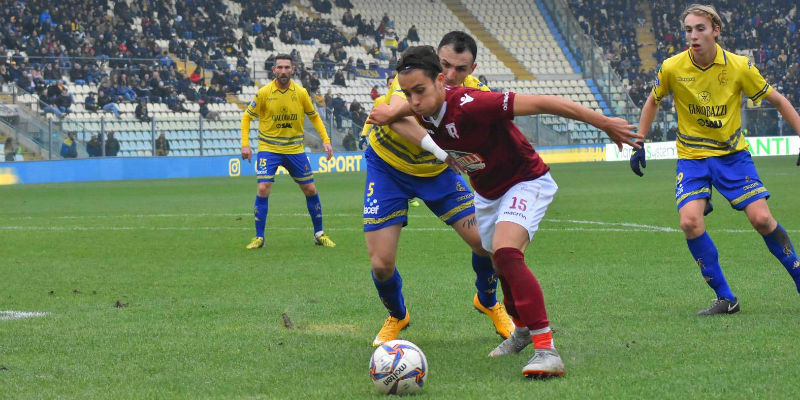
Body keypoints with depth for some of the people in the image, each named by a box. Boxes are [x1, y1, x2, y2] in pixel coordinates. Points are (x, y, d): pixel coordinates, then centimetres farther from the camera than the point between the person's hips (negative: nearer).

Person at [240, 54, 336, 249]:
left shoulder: (301, 93, -4)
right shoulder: (264, 93, -9)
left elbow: (314, 116, 10)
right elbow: (247, 116, 1)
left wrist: (326, 140, 1)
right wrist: (245, 144, -9)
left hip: (295, 149, 2)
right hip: (268, 148, -2)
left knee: (310, 190, 4)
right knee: (263, 189, -14)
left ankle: (319, 234, 19)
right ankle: (259, 237, -3)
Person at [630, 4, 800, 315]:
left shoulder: (739, 67, -12)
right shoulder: (672, 68, -10)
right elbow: (652, 102, 10)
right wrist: (639, 144, 7)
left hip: (733, 154, -1)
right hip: (691, 158, 1)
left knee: (762, 219, -13)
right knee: (690, 222, -20)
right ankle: (725, 298, -7)